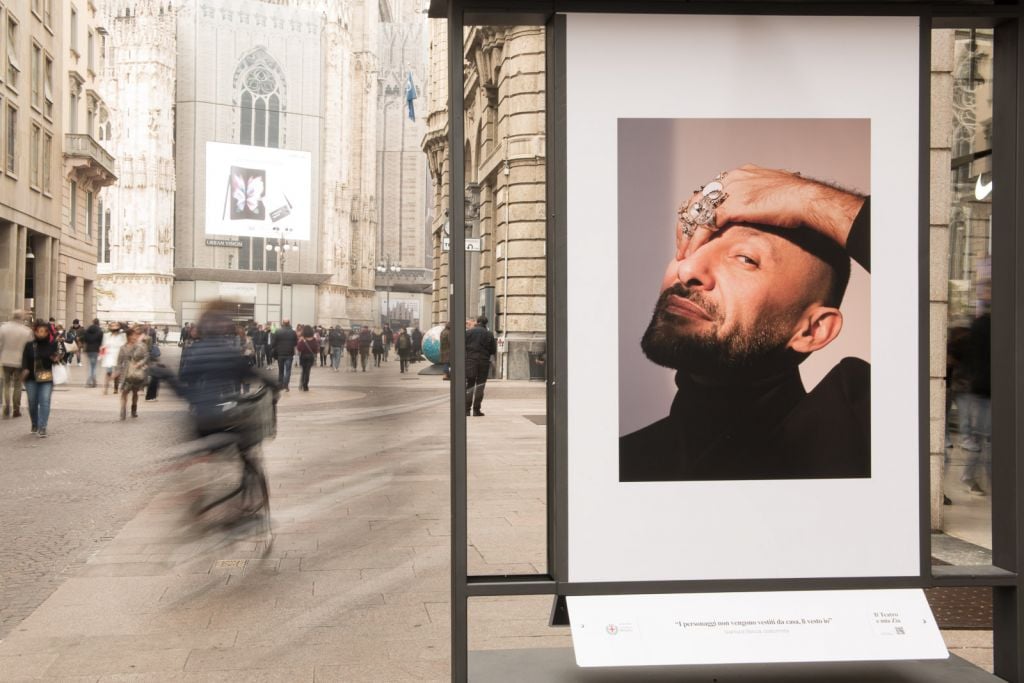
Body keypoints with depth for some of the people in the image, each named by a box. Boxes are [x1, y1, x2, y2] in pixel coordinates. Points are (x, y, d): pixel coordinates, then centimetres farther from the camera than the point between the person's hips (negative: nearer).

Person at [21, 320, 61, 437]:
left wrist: (56, 360, -17)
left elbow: (57, 357, 7)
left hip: (47, 379, -2)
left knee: (45, 402, -10)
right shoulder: (29, 345, 1)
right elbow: (25, 360, -1)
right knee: (32, 402, 11)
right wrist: (25, 370, -21)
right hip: (31, 379, 2)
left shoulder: (52, 345, -1)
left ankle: (42, 427, -11)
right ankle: (35, 424, 31)